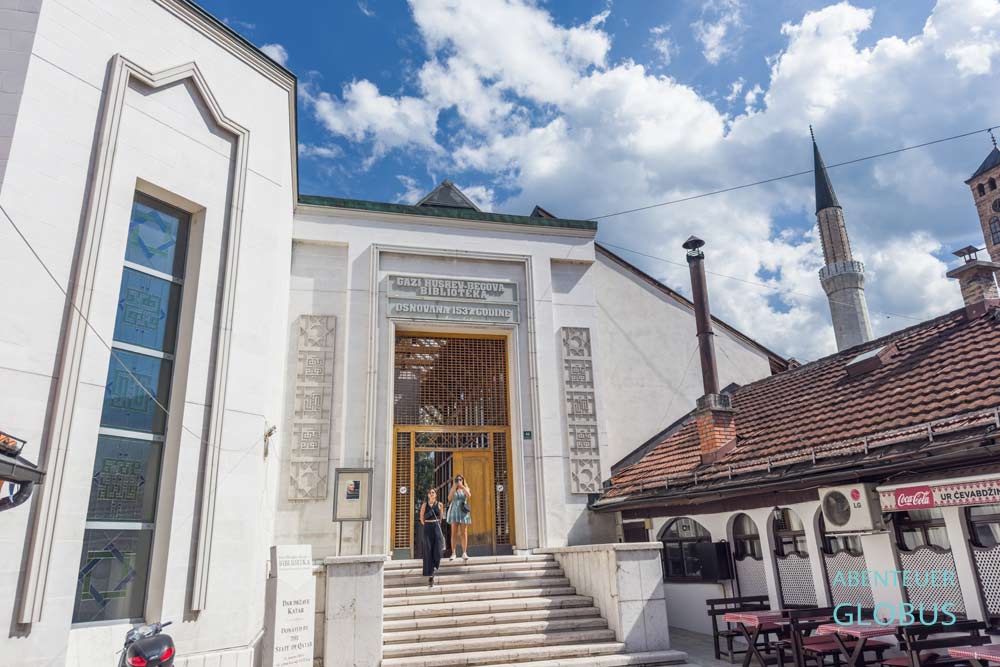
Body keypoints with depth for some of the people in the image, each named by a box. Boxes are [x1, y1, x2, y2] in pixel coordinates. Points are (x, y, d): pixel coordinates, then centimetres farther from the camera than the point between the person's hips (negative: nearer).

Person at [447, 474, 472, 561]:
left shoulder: (465, 488, 10)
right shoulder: (453, 489, 10)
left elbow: (469, 495, -12)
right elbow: (449, 498, -8)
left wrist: (462, 486, -14)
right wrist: (454, 487, -12)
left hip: (463, 512, 0)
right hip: (454, 512, 0)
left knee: (464, 533, -3)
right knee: (454, 533, -3)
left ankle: (464, 553, -2)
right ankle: (453, 554, -3)